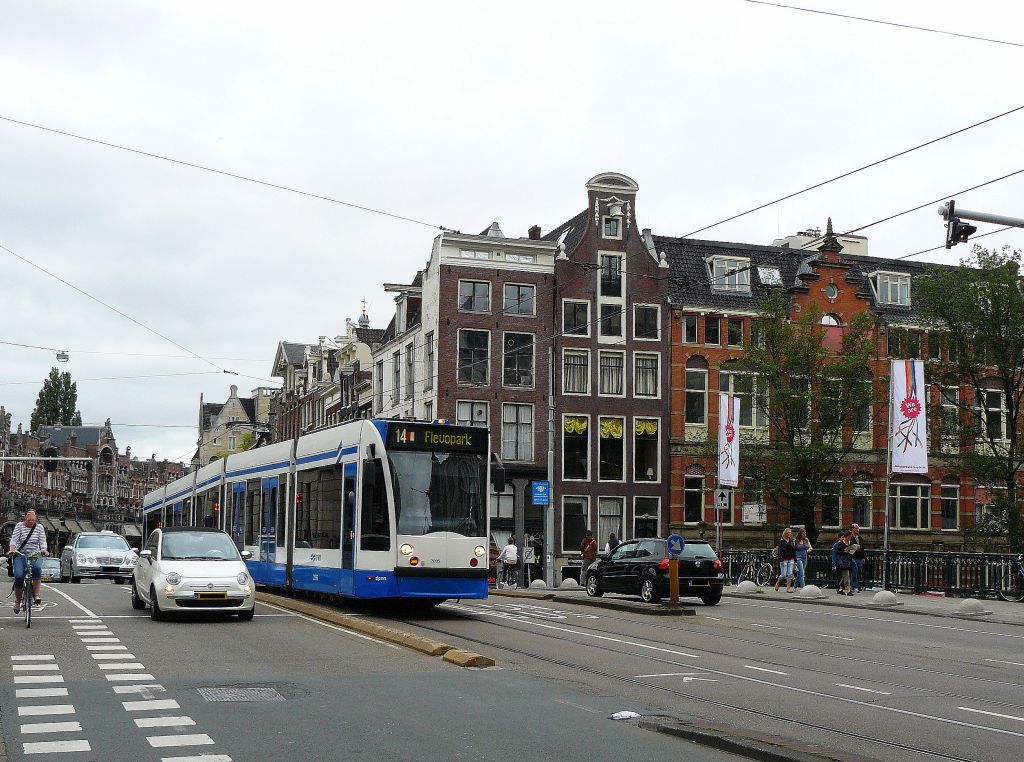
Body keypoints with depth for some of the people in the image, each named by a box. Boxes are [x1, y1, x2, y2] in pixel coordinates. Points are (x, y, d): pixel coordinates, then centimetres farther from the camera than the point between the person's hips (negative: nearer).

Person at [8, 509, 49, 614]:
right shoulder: (19, 526, 3)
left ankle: (36, 594, -29)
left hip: (35, 555, 1)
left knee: (37, 568, -34)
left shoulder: (39, 528, 8)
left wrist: (44, 550, -21)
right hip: (20, 555, 0)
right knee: (19, 576, -21)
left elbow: (43, 541, 0)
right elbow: (14, 540, -6)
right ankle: (17, 600, 1)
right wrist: (12, 550, -24)